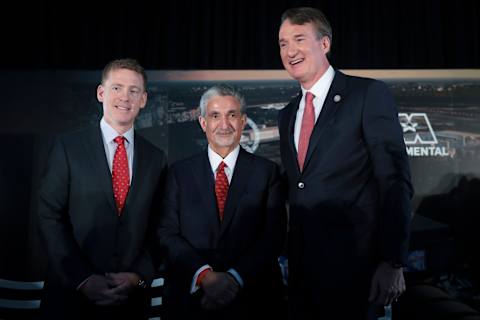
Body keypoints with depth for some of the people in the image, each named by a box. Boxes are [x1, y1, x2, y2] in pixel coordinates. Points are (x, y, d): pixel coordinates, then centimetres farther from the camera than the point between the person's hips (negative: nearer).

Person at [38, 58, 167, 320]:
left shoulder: (156, 159, 4)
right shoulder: (67, 147, -4)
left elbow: (157, 229, 6)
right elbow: (50, 218, -7)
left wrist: (139, 275, -7)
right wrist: (83, 279, -13)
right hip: (71, 294, -2)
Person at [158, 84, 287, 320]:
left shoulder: (267, 172, 0)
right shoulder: (179, 172, 3)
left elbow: (274, 235, -6)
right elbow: (168, 233, -3)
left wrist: (235, 277, -18)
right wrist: (204, 275, -17)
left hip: (252, 298, 0)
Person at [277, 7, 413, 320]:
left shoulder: (370, 94, -7)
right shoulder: (287, 115, 13)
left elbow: (395, 181, -11)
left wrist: (393, 261, -15)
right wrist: (286, 257, 9)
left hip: (351, 262, -6)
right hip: (300, 265, 6)